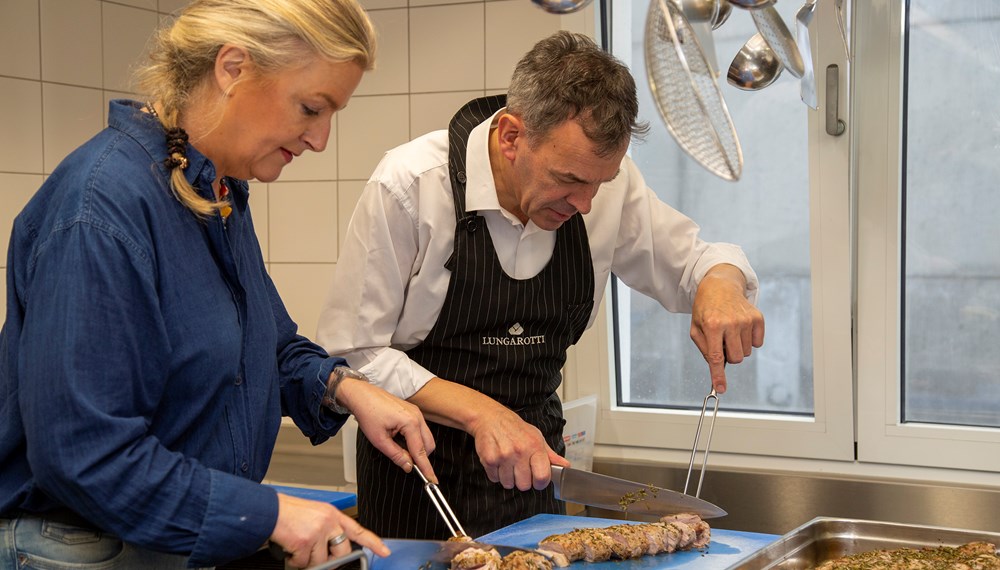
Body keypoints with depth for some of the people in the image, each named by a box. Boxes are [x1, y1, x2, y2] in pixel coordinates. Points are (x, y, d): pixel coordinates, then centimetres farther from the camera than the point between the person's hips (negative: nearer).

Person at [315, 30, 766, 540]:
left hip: (534, 457, 4)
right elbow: (352, 355, -18)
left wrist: (720, 284, -19)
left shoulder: (604, 178, -10)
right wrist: (479, 413, -29)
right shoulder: (407, 186, -21)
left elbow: (693, 257, 6)